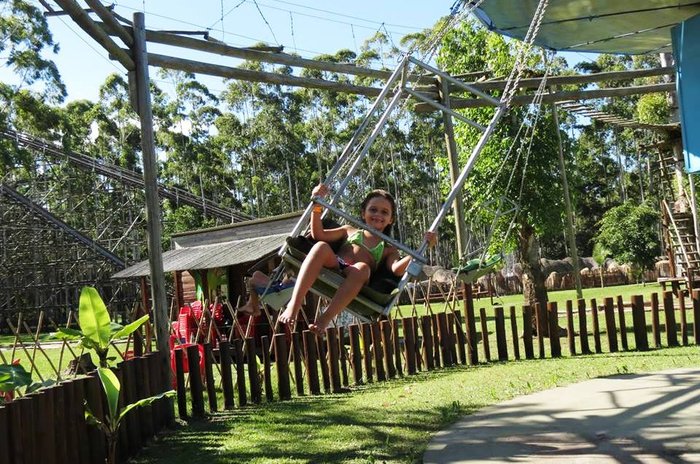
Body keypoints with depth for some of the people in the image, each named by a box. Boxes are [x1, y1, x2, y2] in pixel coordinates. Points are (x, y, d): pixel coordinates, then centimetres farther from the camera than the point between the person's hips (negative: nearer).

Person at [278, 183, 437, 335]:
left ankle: (325, 318, -42)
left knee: (362, 268, -36)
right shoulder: (350, 231, 29)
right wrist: (317, 206, 4)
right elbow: (318, 235, 16)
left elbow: (397, 268, -1)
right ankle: (294, 305, -38)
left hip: (352, 279, -1)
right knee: (321, 247, -30)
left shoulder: (388, 250, 23)